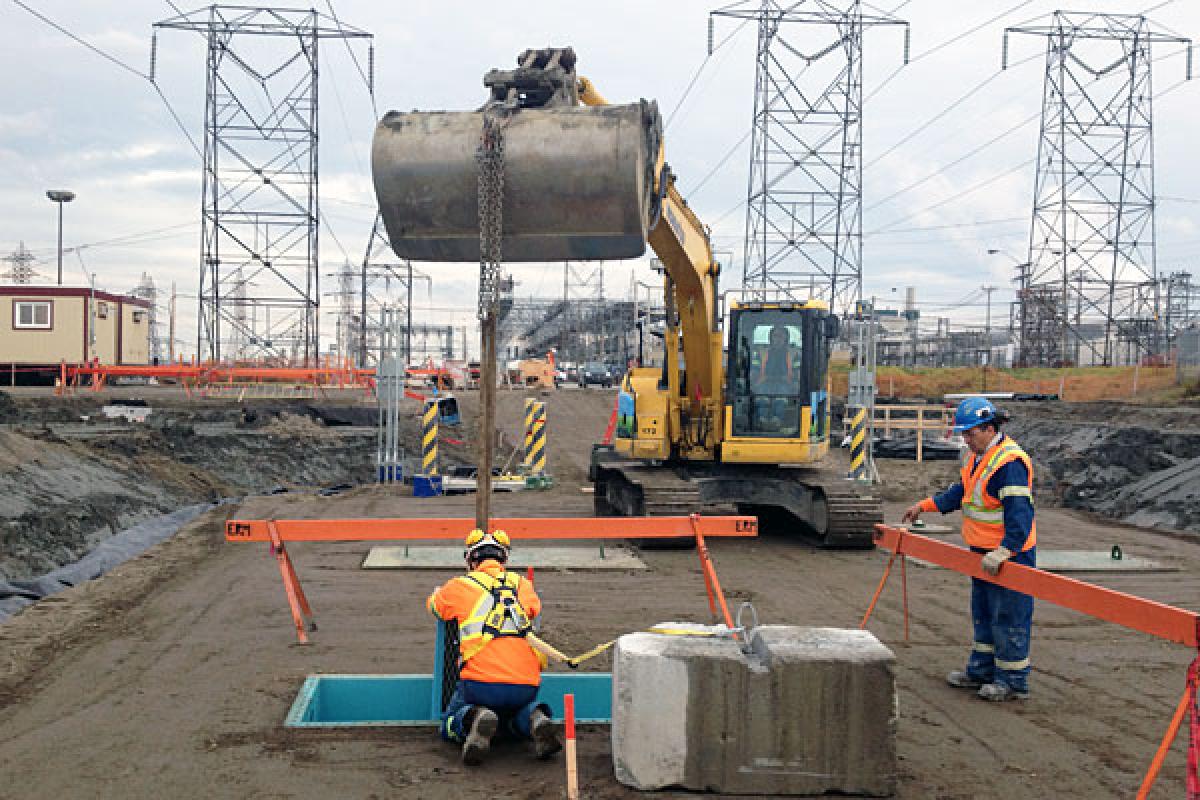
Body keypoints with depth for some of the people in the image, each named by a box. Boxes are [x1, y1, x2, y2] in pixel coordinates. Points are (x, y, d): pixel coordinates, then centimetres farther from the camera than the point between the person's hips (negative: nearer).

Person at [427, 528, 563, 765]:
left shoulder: (460, 586, 7)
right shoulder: (522, 584, 15)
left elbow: (433, 605, 29)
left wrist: (442, 589, 50)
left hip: (482, 682, -3)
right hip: (526, 684, 3)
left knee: (450, 726, 20)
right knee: (518, 713, 34)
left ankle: (474, 718, -13)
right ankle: (535, 718, 0)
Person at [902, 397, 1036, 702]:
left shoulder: (1010, 462, -23)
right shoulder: (976, 456, 9)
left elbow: (1019, 512, -30)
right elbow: (961, 492, 23)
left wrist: (1004, 551, -38)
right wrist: (925, 505, 19)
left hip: (1010, 555, -10)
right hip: (982, 552, 10)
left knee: (1008, 618, -1)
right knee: (982, 613, 20)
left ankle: (1014, 681, 9)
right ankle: (982, 669, 33)